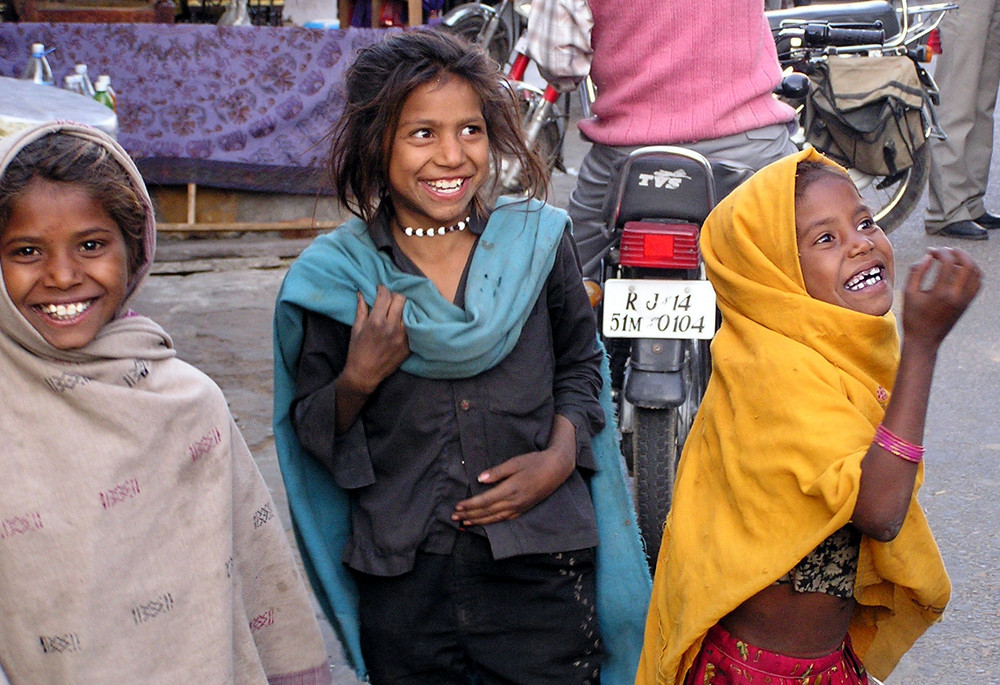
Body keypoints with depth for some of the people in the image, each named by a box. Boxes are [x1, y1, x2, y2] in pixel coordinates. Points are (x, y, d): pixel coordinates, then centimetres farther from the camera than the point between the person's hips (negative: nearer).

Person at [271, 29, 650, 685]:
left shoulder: (539, 239, -1)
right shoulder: (334, 274, -3)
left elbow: (580, 364, 11)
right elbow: (311, 430, 4)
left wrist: (561, 457, -6)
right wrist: (359, 380, -16)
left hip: (538, 568, 0)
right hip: (400, 578, 0)